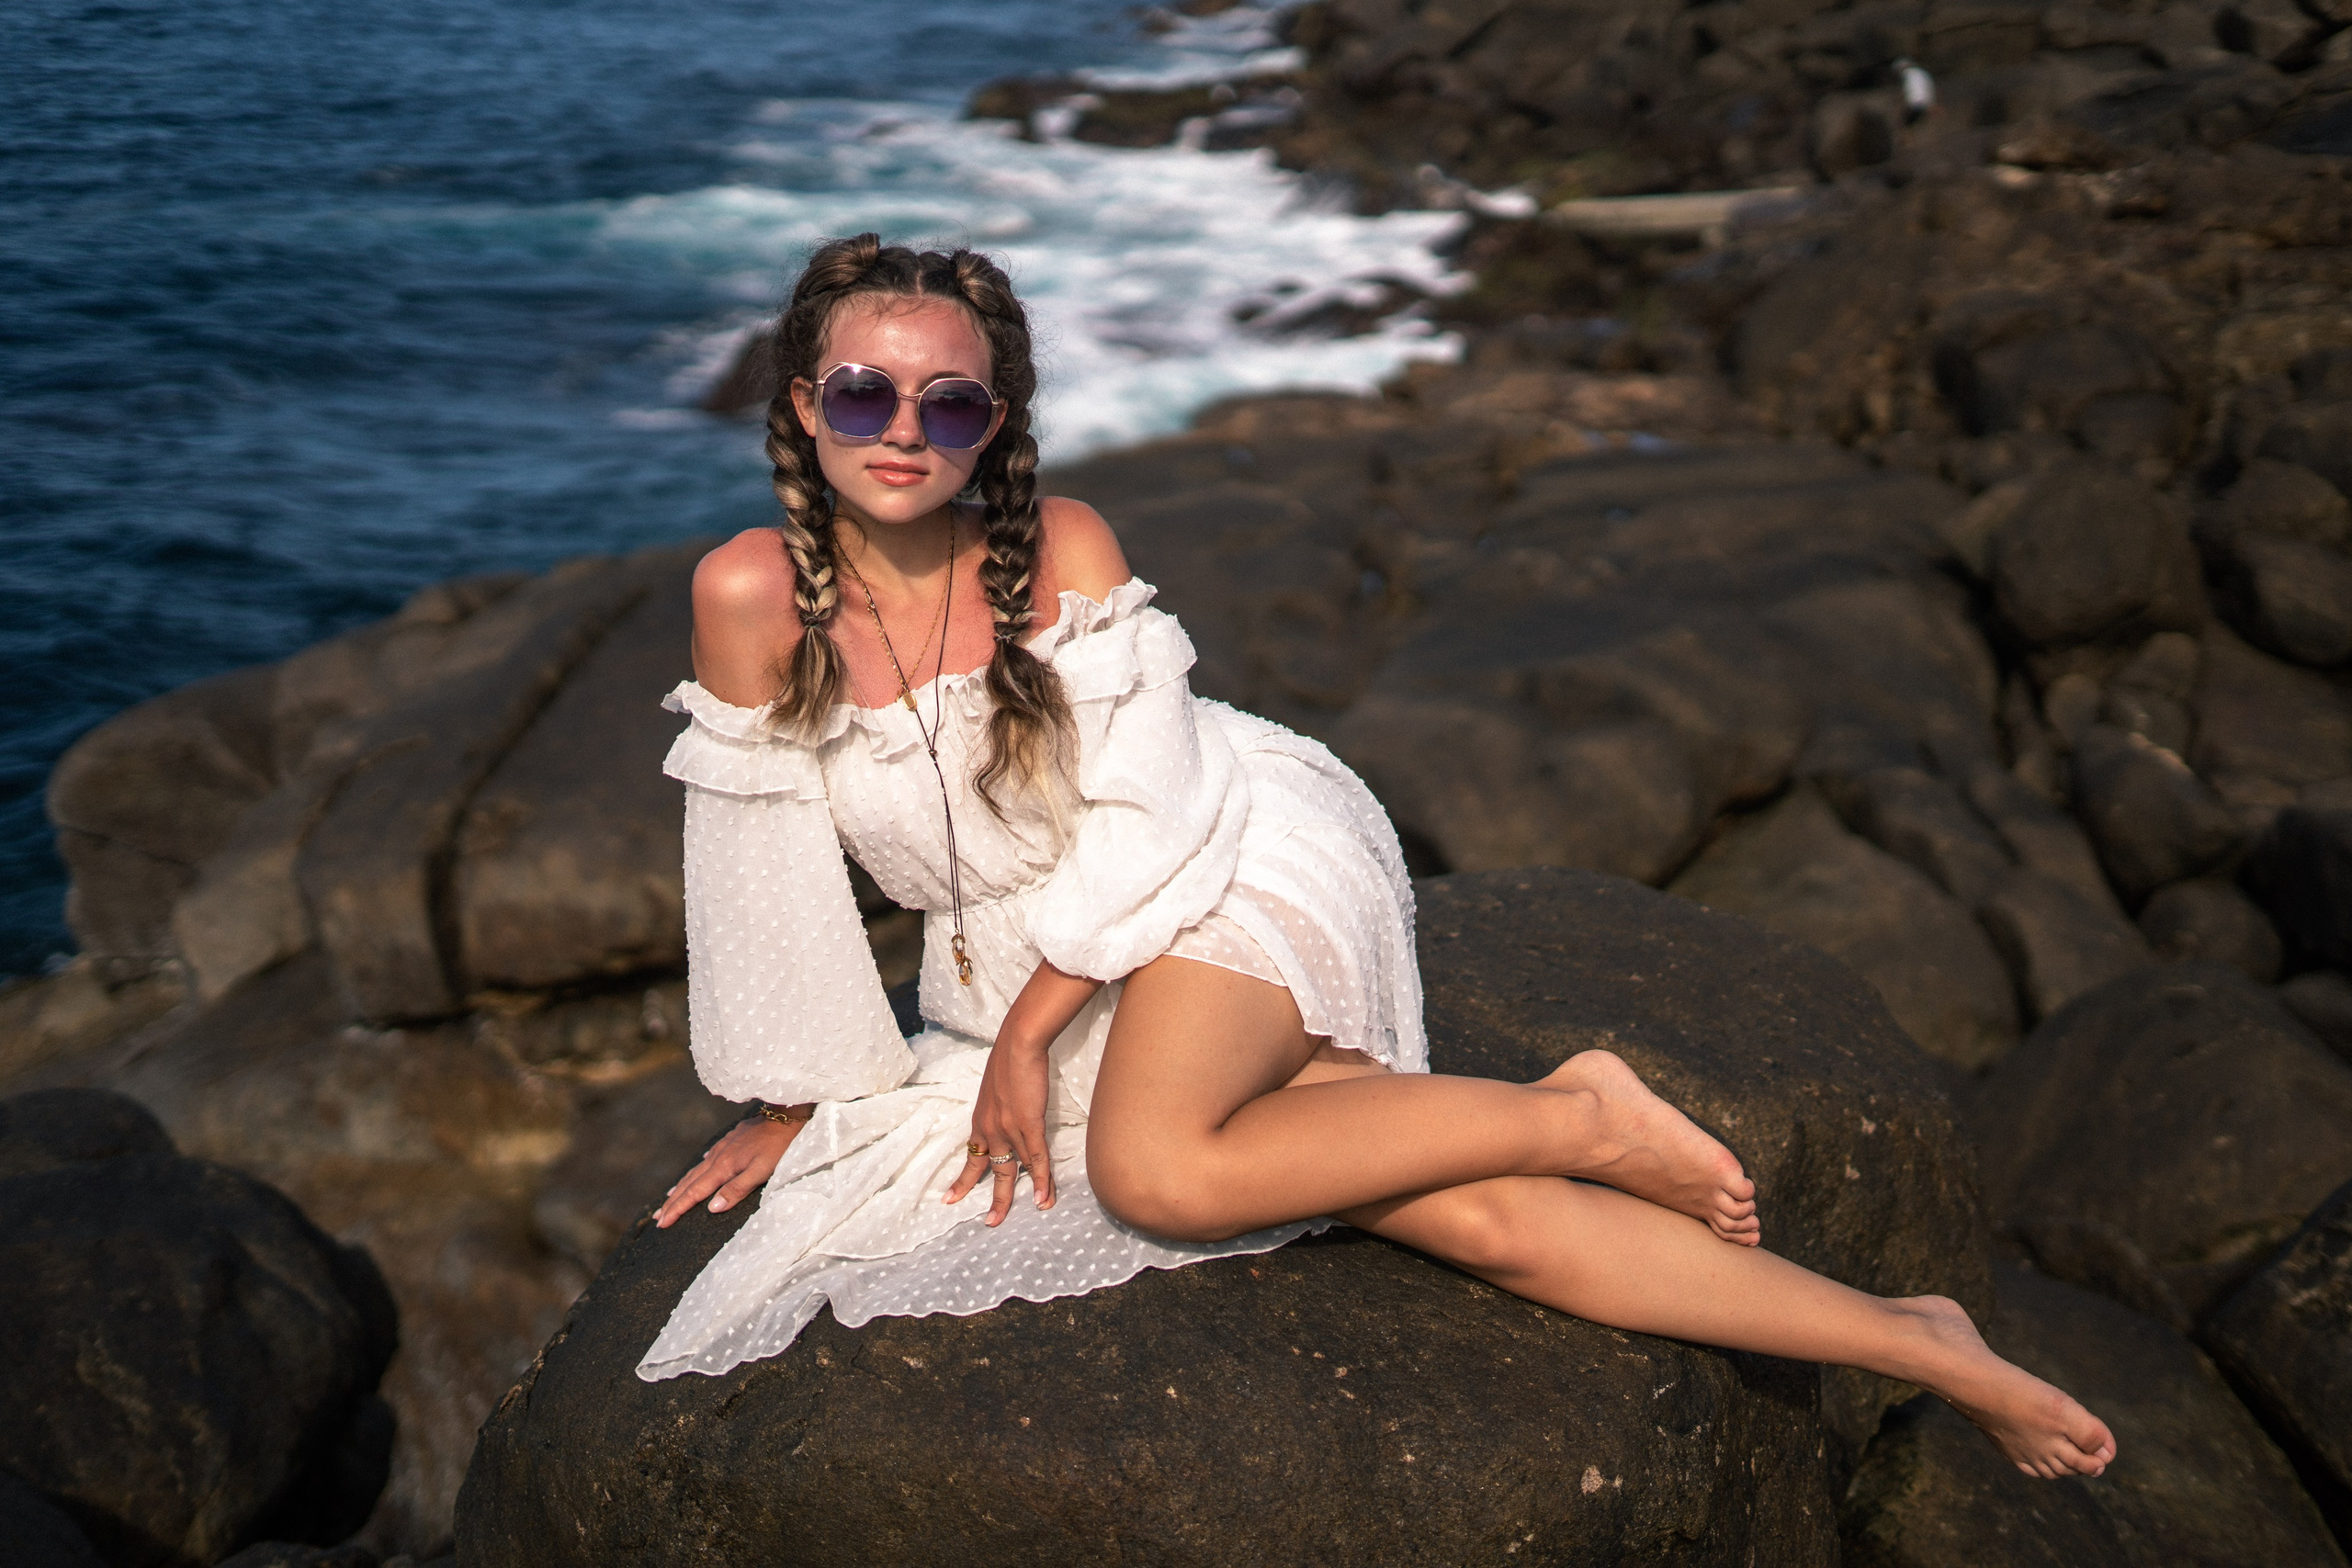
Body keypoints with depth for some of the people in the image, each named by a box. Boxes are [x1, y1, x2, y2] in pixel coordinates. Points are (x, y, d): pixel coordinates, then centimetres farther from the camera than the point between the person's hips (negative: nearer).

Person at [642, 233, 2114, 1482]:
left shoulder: (1062, 548, -12)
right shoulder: (754, 591, -8)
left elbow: (1149, 818, -12)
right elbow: (762, 864, -2)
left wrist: (1024, 1037, -14)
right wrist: (790, 1108, 4)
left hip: (1250, 860, -2)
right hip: (1039, 957, 3)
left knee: (1153, 1171, -34)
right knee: (1470, 1220, -12)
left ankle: (1576, 1116, -12)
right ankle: (1912, 1344, -3)